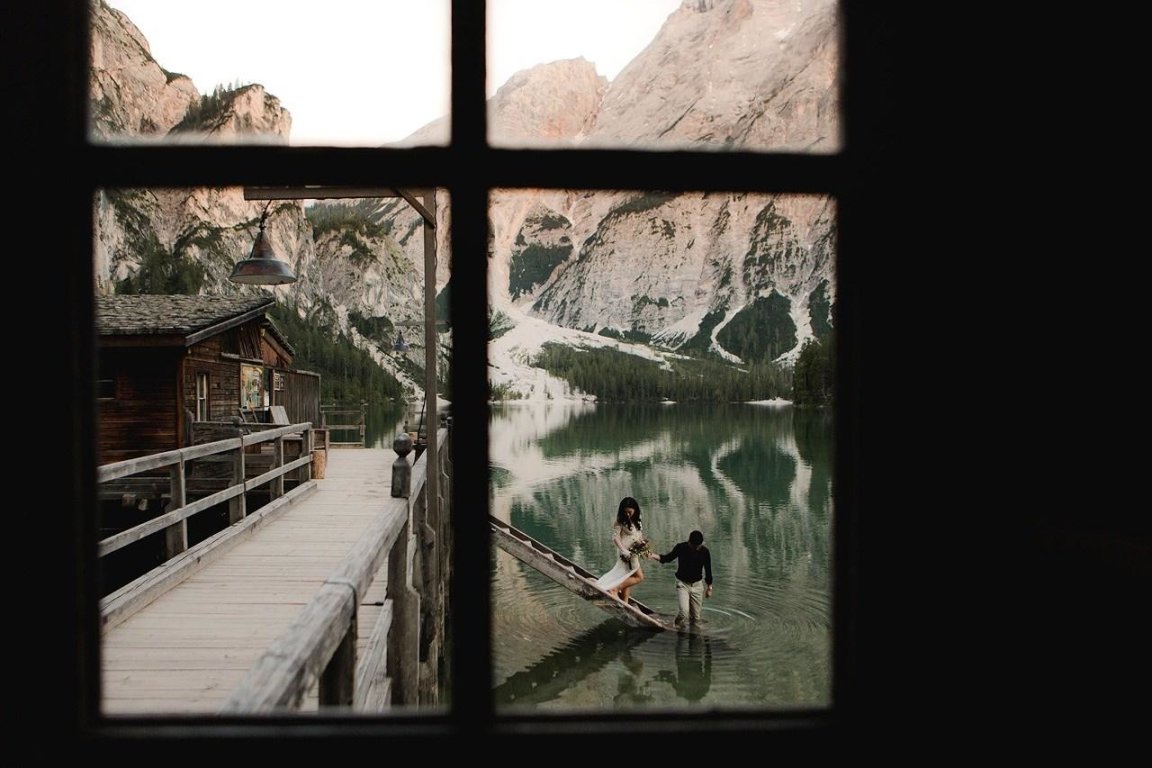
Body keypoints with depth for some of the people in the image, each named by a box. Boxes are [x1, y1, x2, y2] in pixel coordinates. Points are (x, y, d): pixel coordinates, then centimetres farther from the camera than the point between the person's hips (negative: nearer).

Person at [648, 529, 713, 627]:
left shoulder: (705, 551, -9)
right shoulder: (681, 547, -14)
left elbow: (708, 570, 3)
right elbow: (668, 558, -1)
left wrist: (709, 587, 7)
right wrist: (654, 556, -18)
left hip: (697, 585, 2)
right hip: (682, 584, -2)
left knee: (695, 617, 4)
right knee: (683, 612, -19)